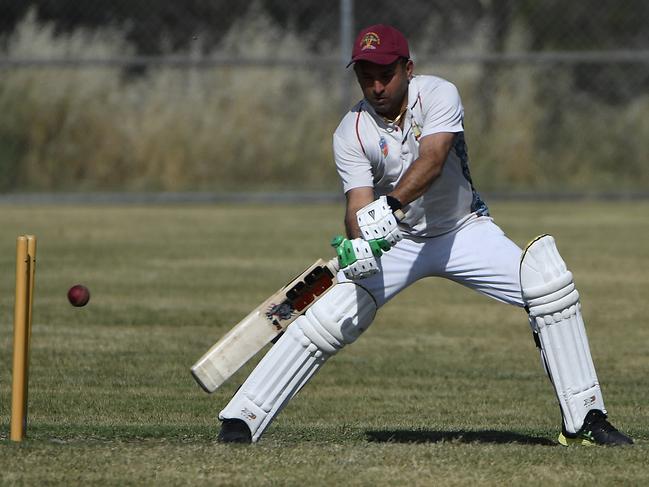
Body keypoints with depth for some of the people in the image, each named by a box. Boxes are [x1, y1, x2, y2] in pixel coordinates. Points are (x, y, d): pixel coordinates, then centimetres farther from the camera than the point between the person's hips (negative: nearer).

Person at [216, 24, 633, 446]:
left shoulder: (438, 95, -20)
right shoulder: (352, 134, -15)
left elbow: (431, 160, -38)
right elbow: (359, 203, -26)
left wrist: (391, 205, -56)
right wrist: (359, 245, -50)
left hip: (463, 230, -1)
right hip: (395, 242, 1)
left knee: (548, 281, -20)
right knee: (326, 321, -15)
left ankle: (585, 419, -14)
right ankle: (241, 422, -9)